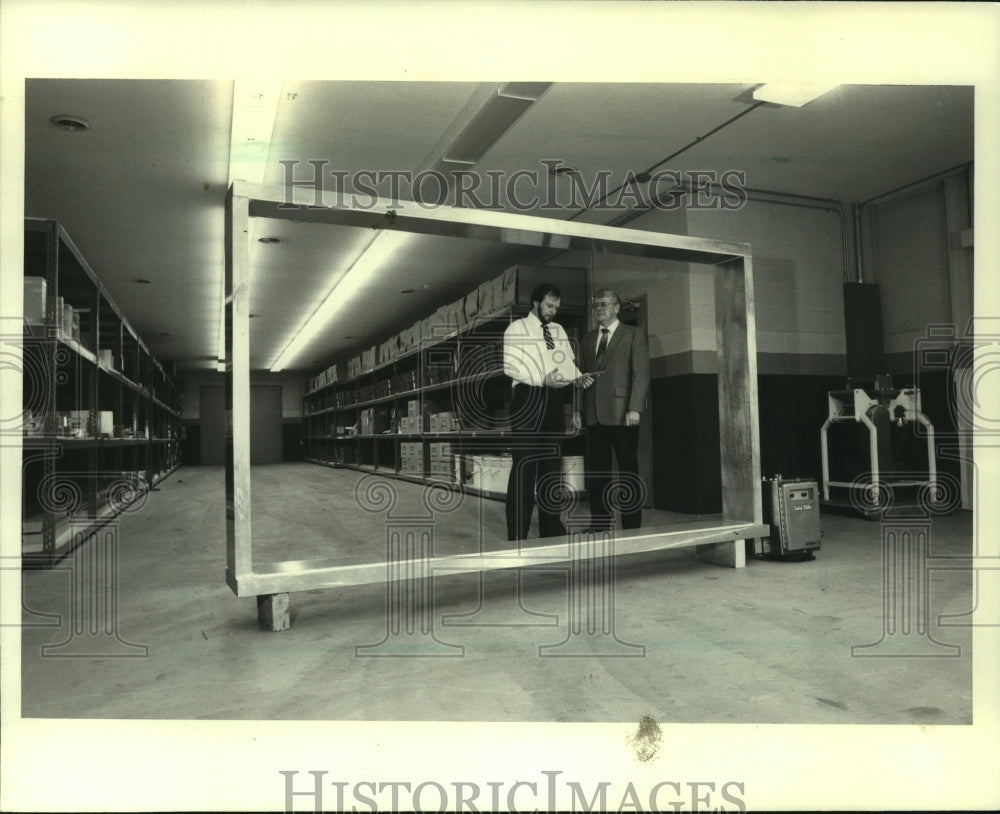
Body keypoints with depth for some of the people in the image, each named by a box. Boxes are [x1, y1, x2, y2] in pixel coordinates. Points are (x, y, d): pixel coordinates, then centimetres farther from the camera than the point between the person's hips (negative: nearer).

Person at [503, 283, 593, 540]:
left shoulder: (559, 331, 18)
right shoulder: (517, 329, 0)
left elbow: (569, 362, 17)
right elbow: (510, 365, -11)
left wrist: (578, 377, -4)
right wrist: (543, 379, -21)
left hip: (555, 398, 6)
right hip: (529, 398, -6)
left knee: (552, 465, 11)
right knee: (524, 466, -7)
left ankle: (551, 528, 21)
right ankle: (518, 534, -1)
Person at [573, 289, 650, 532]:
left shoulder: (634, 335, 4)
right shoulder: (587, 340, 18)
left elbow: (641, 374, -4)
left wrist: (635, 408, -14)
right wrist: (577, 409, 5)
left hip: (622, 414, -4)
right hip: (594, 416, 5)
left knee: (628, 471, 2)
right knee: (596, 474, 5)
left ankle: (632, 526, 9)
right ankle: (600, 525, 12)